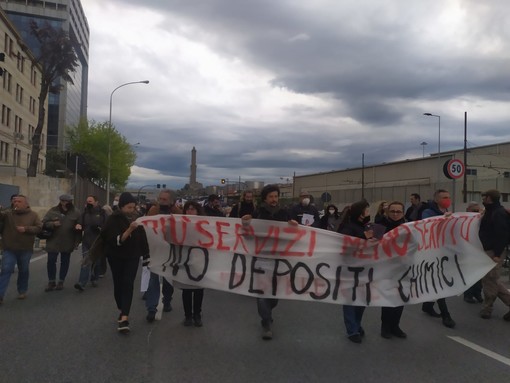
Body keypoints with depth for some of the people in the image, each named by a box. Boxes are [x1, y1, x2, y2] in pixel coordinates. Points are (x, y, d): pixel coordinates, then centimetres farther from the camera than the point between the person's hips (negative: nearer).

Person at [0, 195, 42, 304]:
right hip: (9, 249, -1)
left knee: (23, 271, 14)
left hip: (25, 249, 1)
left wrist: (26, 229, -17)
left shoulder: (33, 215, 1)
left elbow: (39, 227, -4)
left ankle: (22, 291, 30)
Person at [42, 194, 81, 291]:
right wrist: (53, 224, -20)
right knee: (51, 261, 1)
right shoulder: (53, 211, 0)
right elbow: (44, 223, 0)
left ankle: (61, 282, 23)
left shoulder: (75, 212, -1)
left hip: (68, 242, 0)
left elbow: (79, 226, -1)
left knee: (65, 262, 9)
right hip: (53, 241, 0)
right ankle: (51, 282, 16)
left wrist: (77, 241, -8)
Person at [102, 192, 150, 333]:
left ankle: (124, 318, -16)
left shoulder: (136, 218, -1)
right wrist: (129, 230, -34)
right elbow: (116, 240, -22)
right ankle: (122, 311, 29)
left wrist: (146, 256, 7)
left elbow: (142, 238, 6)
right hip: (116, 257, -1)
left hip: (132, 257, 1)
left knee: (128, 285, -9)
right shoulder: (113, 219, -12)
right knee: (119, 284, 9)